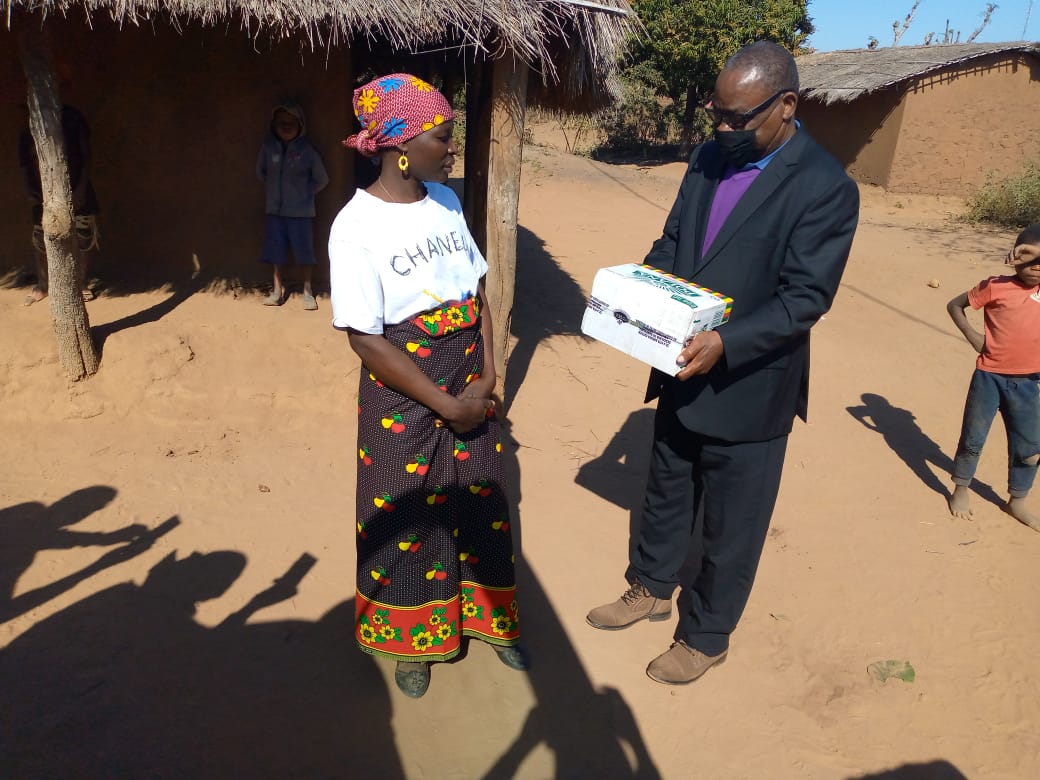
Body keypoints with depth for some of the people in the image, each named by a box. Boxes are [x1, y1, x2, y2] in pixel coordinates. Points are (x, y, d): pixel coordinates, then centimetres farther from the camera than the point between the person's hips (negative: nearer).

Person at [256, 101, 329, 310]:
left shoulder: (307, 150, -9)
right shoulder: (269, 147, -2)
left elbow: (322, 180, 1)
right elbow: (260, 172, 15)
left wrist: (306, 194, 4)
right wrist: (271, 189, 12)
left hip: (301, 212, -3)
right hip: (275, 210, 3)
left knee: (304, 251, 2)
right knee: (276, 251, 9)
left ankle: (308, 291, 13)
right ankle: (278, 290, 21)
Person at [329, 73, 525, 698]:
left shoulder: (446, 199, 1)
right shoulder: (358, 226, -16)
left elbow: (479, 288, 6)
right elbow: (365, 339, -17)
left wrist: (488, 375, -7)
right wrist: (446, 406, -15)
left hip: (472, 388, 5)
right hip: (404, 402, -5)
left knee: (482, 504, 17)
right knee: (408, 518, 11)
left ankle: (487, 616, 41)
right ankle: (413, 639, 36)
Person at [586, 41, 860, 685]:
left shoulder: (826, 187, -17)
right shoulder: (711, 157, 3)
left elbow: (806, 296, -21)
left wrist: (726, 344, -32)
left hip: (748, 385, -6)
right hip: (682, 368, 7)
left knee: (731, 524, 11)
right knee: (667, 488, 23)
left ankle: (707, 636, 33)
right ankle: (653, 588, 46)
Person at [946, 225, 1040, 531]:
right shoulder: (996, 287, -7)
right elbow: (954, 305, 3)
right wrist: (972, 335, -7)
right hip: (989, 377, -3)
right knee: (973, 439, 9)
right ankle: (960, 490, 29)